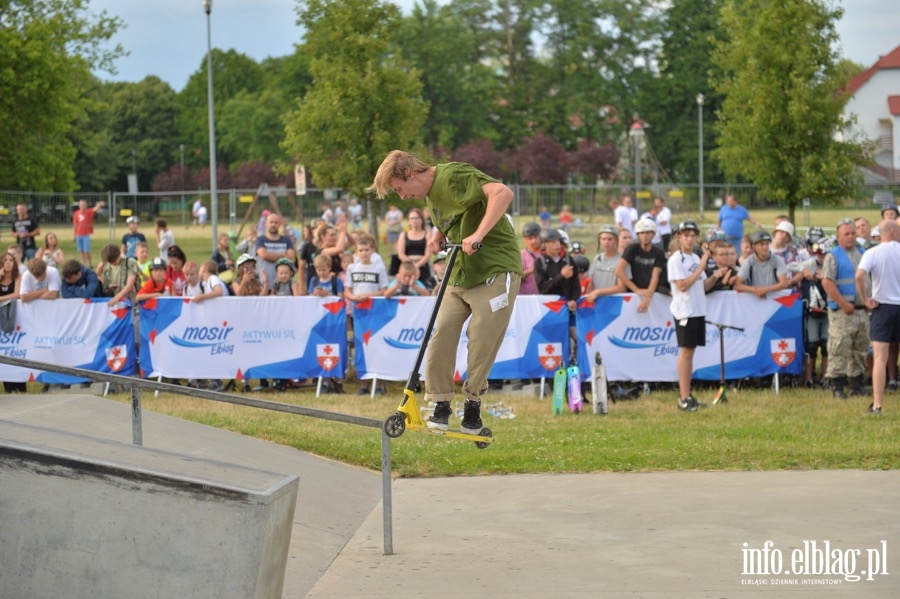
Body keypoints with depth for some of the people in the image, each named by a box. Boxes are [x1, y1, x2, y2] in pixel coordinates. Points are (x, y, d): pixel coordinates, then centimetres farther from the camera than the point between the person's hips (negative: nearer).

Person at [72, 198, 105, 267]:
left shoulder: (89, 212, -3)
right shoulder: (76, 214, 6)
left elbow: (95, 209, -23)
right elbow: (74, 225, 11)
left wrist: (99, 205, -45)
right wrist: (74, 235, 11)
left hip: (86, 235, -4)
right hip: (79, 235, 4)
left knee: (86, 251, -8)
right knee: (82, 251, 6)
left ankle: (89, 264, 8)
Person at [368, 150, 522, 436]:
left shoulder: (454, 176, -17)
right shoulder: (431, 193, 11)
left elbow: (503, 193, -30)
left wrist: (478, 235, -36)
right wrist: (438, 235, 6)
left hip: (496, 270, -8)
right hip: (460, 274, 8)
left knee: (482, 342, -6)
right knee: (442, 333, -4)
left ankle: (473, 405, 10)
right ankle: (441, 405, 4)